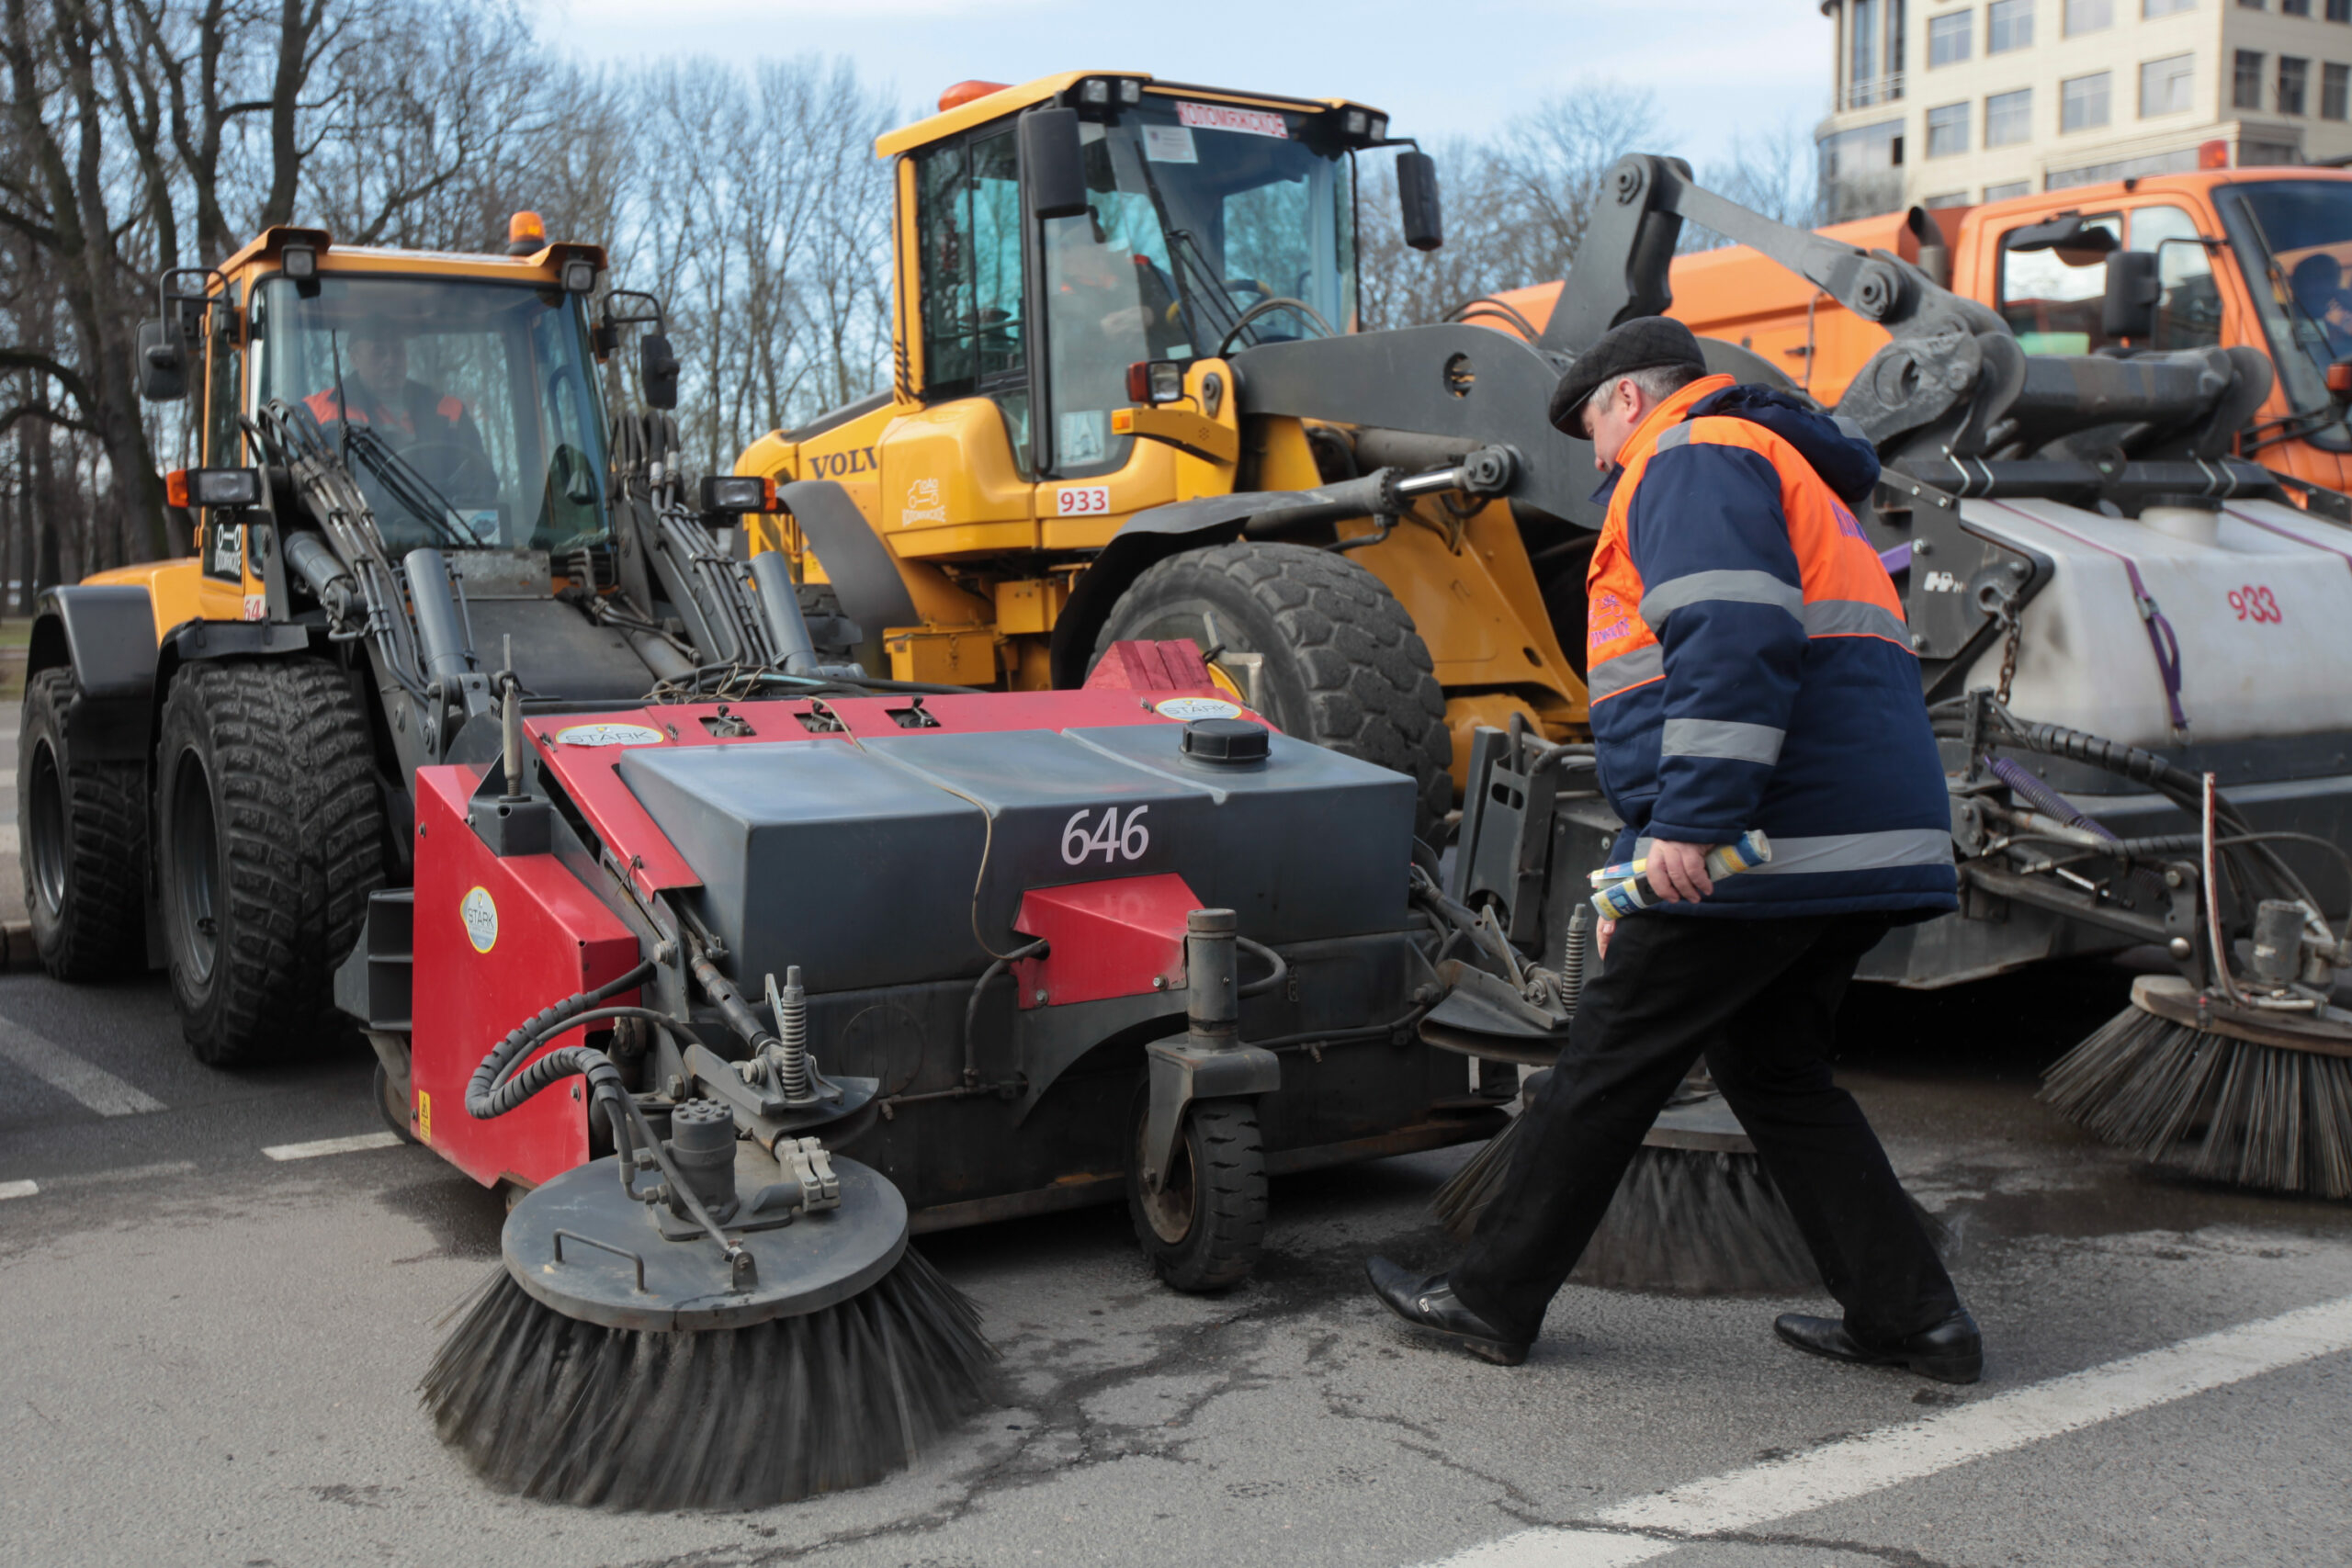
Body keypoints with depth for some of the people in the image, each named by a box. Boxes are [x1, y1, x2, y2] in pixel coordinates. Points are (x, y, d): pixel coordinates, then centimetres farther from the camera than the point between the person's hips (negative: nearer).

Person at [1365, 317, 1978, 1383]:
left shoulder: (1691, 459, -3)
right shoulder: (1790, 479, 30)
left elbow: (1735, 644, -23)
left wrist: (1691, 823, -26)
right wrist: (1637, 876, 31)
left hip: (1765, 843, -10)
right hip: (1861, 848, 10)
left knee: (1610, 1063, 1)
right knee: (1771, 1068, 19)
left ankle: (1491, 1299, 12)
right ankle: (1909, 1315, 19)